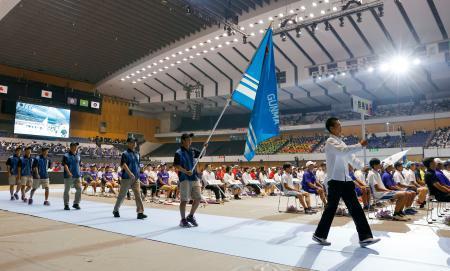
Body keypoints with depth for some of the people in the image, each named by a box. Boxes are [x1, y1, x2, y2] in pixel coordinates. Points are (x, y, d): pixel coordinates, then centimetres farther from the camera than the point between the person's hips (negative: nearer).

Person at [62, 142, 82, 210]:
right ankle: (66, 205, 16)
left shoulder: (78, 155, 11)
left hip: (77, 176, 5)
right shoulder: (66, 155, -6)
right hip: (68, 176, -4)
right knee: (67, 190, 5)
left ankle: (76, 203, 13)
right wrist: (69, 173, -29)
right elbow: (65, 165, -16)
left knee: (79, 189, -1)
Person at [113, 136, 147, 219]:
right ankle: (116, 210, 28)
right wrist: (130, 173, -35)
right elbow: (123, 165, -22)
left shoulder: (137, 154, 11)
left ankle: (140, 212, -7)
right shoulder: (125, 154, -8)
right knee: (122, 195, 9)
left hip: (136, 178, 5)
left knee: (138, 195, -5)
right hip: (126, 178, -5)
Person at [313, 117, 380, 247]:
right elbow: (343, 151, -28)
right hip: (335, 181, -8)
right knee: (331, 209, 1)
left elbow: (350, 158, 22)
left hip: (345, 180, 8)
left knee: (356, 208, 3)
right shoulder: (330, 142, -9)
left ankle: (365, 237, 6)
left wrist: (363, 166, 12)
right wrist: (360, 145, -22)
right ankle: (319, 235, 16)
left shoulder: (341, 142, 18)